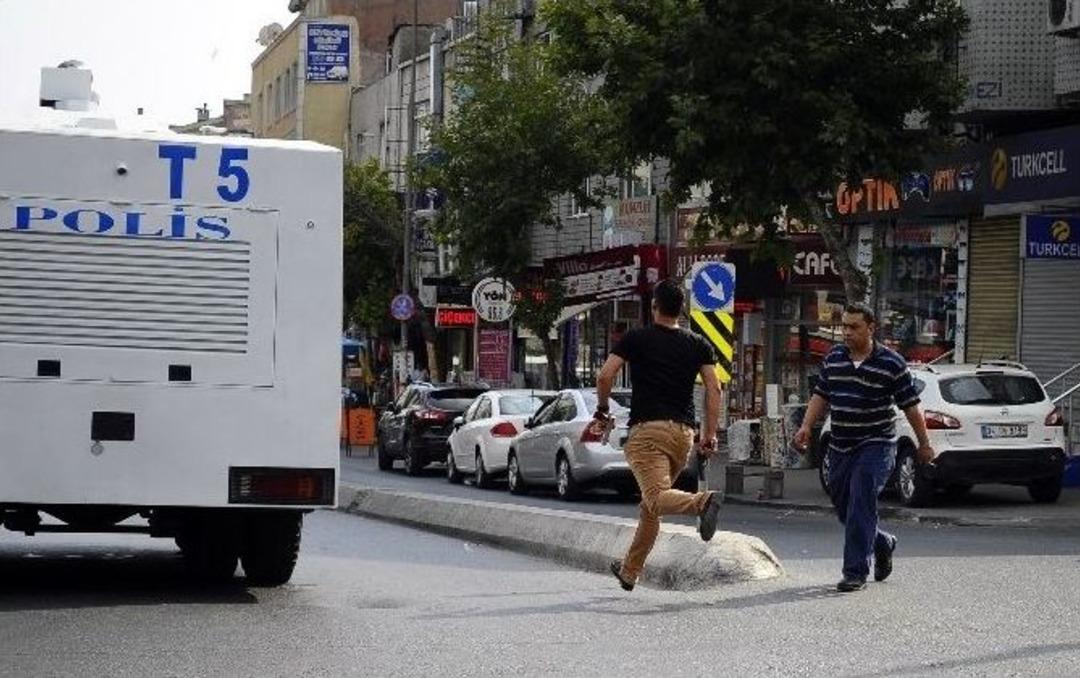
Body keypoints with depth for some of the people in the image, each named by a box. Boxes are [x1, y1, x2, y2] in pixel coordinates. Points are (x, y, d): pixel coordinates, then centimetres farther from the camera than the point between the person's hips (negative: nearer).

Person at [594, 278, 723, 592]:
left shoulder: (636, 339, 2)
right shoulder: (698, 345, 11)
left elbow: (605, 376, -5)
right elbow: (714, 389, 3)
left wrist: (602, 407, 13)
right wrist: (710, 434, 5)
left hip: (647, 429, -5)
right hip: (683, 432, 5)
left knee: (657, 497, -20)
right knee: (650, 505, 18)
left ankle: (702, 502, -49)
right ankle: (629, 571, 26)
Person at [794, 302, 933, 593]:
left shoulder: (891, 363, -8)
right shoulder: (834, 358, 7)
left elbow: (910, 406, -3)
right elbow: (821, 395, 16)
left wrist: (924, 444, 1)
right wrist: (806, 426, 2)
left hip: (876, 445, -6)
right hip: (840, 446, 6)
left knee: (860, 506, -15)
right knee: (843, 507, 13)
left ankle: (856, 572, -12)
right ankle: (883, 544, 39)